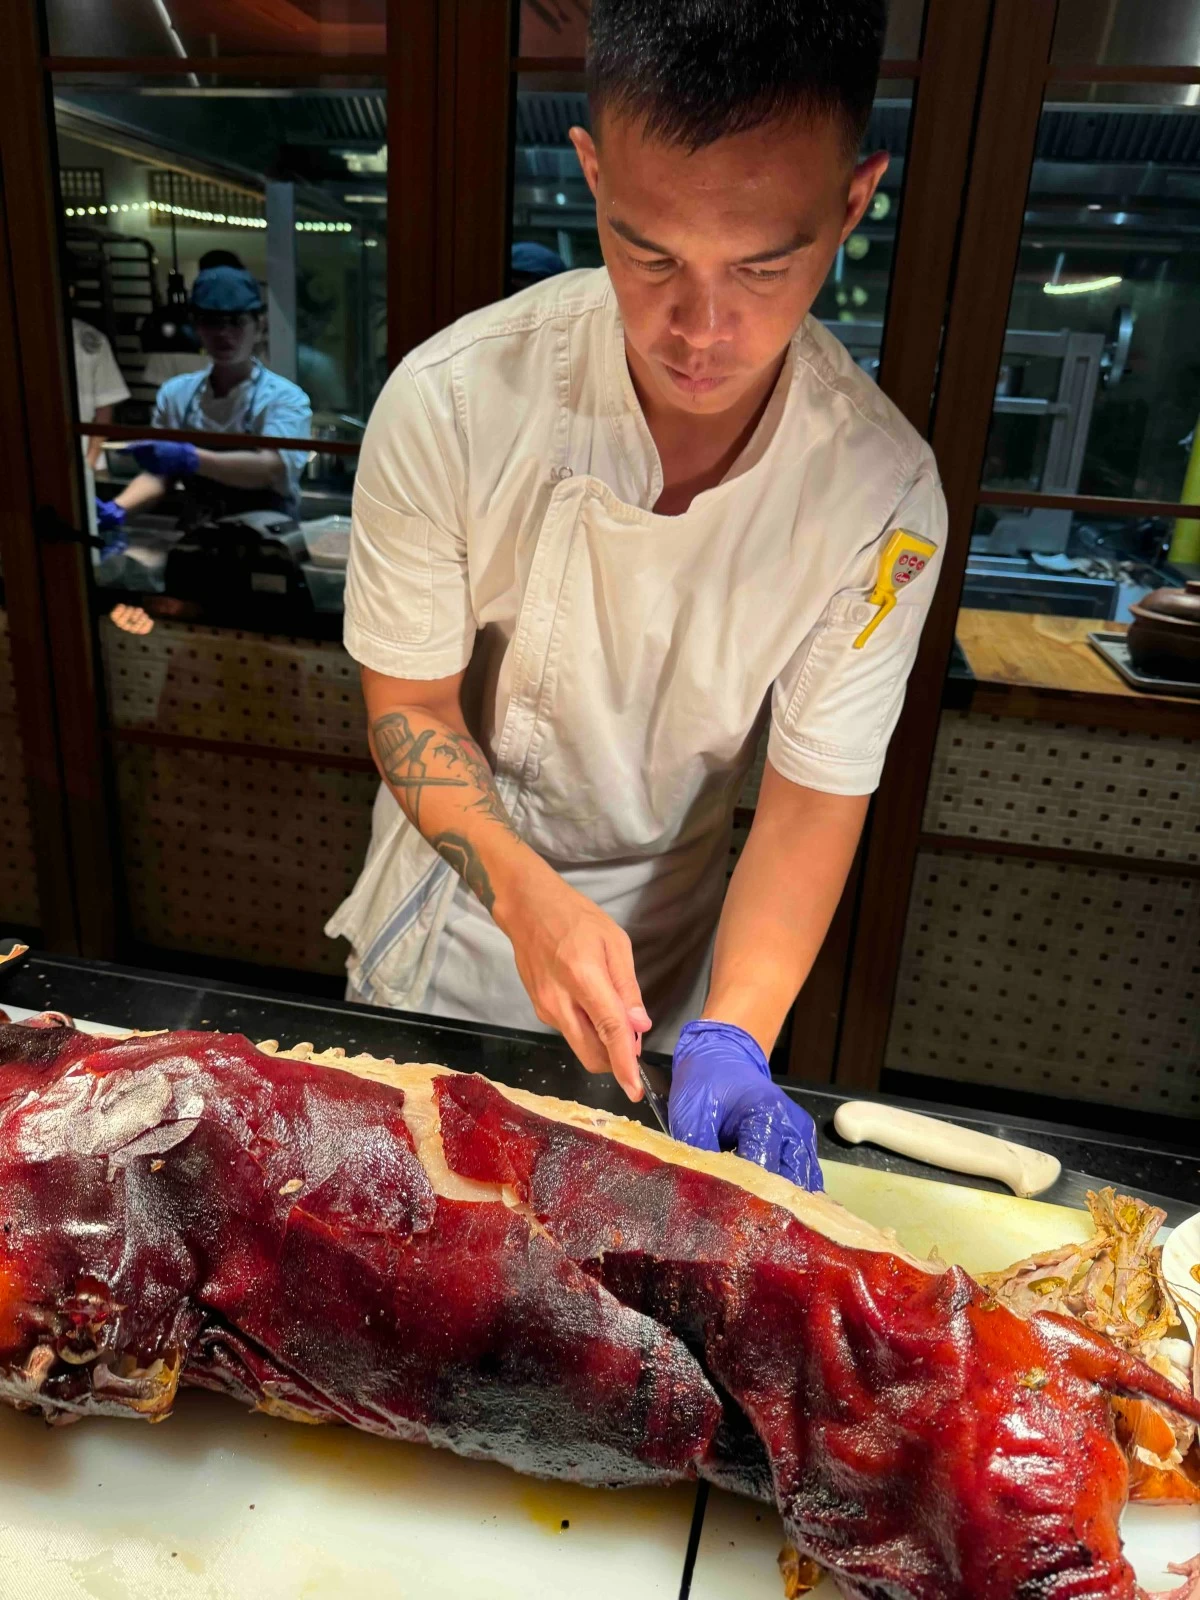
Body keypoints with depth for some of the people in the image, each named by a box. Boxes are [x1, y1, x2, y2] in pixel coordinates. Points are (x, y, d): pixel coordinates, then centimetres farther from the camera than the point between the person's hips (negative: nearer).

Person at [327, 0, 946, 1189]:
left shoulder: (882, 492, -23)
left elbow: (815, 795, -17)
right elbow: (411, 705, -17)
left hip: (666, 926, 1)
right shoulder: (453, 403, -27)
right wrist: (529, 898, -32)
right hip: (458, 884, 0)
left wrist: (731, 1034, -30)